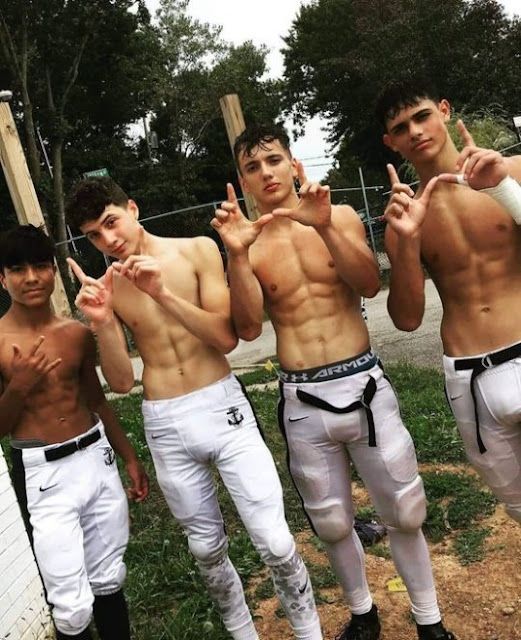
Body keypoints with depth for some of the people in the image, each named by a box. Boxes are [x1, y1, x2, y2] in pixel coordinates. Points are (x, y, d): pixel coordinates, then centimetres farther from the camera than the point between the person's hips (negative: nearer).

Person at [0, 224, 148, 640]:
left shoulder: (77, 333, 2)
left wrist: (130, 458, 18)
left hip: (97, 458, 4)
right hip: (42, 474, -4)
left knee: (109, 581, 17)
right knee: (72, 605, -2)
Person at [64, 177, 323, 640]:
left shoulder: (197, 251, -3)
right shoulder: (106, 287, 1)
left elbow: (226, 338, -9)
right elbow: (121, 382, -2)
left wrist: (163, 293, -21)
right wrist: (102, 322, -19)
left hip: (221, 407, -2)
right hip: (165, 426, 2)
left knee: (275, 543, -4)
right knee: (207, 549, 15)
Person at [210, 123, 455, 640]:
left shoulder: (340, 217, 2)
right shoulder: (246, 242, 1)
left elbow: (370, 285, -14)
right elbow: (248, 329, -10)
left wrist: (324, 227, -27)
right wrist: (237, 254, -23)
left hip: (363, 384, 0)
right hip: (302, 400, 1)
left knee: (404, 513, 11)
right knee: (332, 524, 15)